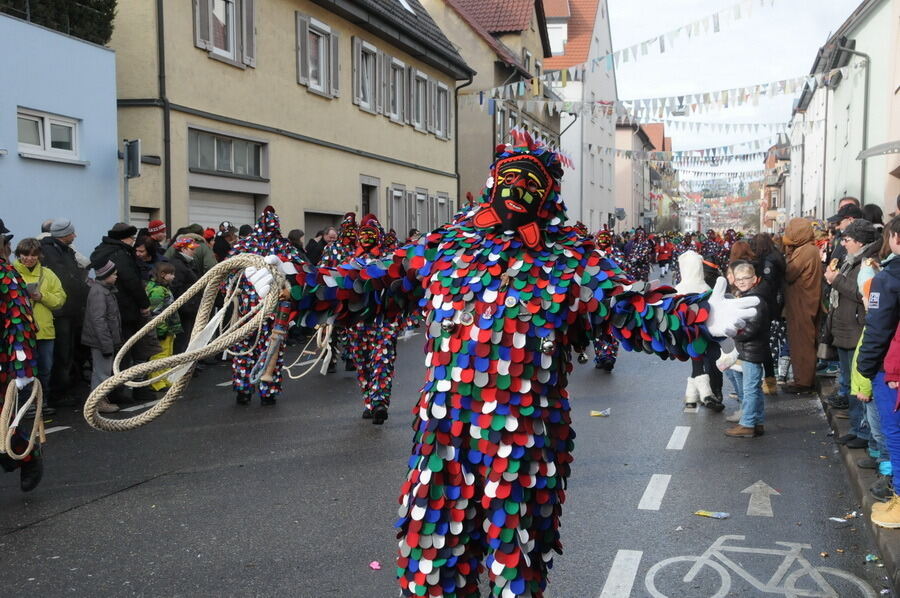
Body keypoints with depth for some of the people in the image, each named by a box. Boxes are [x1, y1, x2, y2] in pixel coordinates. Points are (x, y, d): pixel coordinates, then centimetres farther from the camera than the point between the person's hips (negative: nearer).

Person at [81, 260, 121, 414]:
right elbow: (98, 320, -25)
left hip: (104, 341, 10)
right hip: (101, 341, -10)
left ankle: (100, 399, 29)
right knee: (102, 371, -1)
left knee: (100, 370, 18)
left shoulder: (105, 290, 13)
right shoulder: (98, 292, -19)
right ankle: (99, 402, 8)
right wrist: (107, 344, -25)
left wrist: (114, 342, 20)